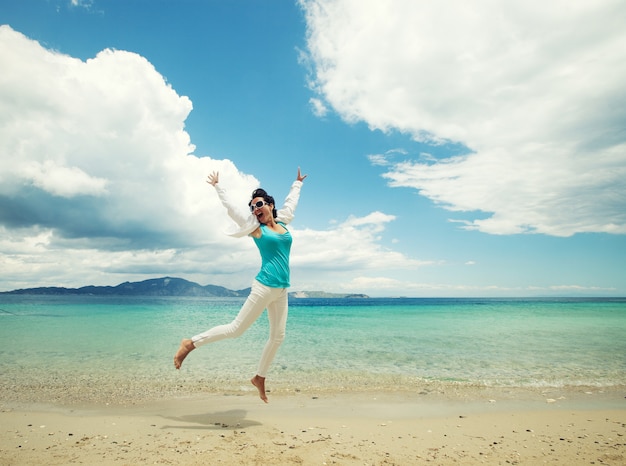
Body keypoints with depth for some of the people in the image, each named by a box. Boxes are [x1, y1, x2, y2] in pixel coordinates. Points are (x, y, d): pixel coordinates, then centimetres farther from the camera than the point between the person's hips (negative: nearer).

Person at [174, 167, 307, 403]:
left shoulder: (282, 222, 13)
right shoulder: (256, 227, 1)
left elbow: (291, 201, 31)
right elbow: (230, 208, 6)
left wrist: (297, 183, 44)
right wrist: (217, 186, 18)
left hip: (282, 290, 6)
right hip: (264, 287, -6)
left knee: (277, 336, 8)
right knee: (236, 329, -4)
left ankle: (259, 378, 25)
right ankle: (190, 343, 11)